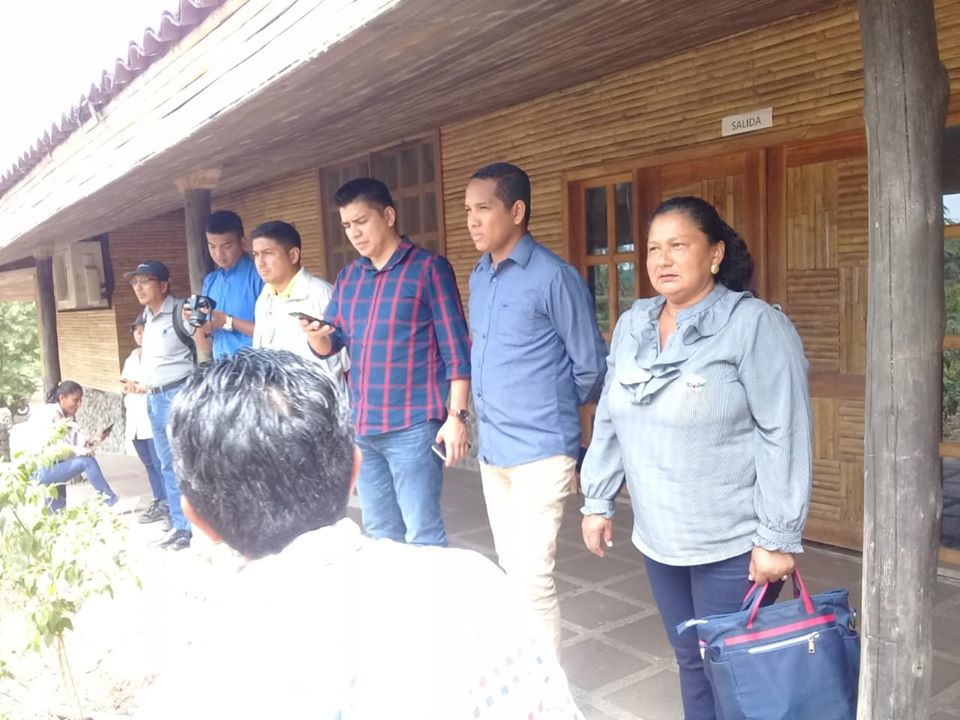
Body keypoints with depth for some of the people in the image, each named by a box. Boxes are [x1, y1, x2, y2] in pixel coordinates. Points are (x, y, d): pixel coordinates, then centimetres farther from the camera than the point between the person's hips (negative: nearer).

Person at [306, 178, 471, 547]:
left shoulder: (429, 268, -5)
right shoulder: (348, 277, 12)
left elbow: (456, 348, -8)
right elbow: (329, 345, 13)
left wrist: (457, 415, -14)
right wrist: (315, 335, -10)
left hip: (412, 425, -6)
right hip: (361, 425, 6)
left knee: (422, 532, 0)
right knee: (379, 532, 16)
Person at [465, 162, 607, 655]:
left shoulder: (553, 277, -14)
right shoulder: (478, 276, 9)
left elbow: (591, 367, -7)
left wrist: (555, 412, 8)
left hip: (539, 452, -7)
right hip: (492, 449, 7)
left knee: (533, 577, -5)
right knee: (510, 570, 17)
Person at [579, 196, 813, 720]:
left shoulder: (756, 326, -14)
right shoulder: (631, 326, 6)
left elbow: (784, 436, -16)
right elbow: (610, 420, 12)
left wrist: (777, 538, -17)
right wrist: (597, 500, 12)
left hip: (734, 544, -5)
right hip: (658, 538, 6)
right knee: (690, 660, 18)